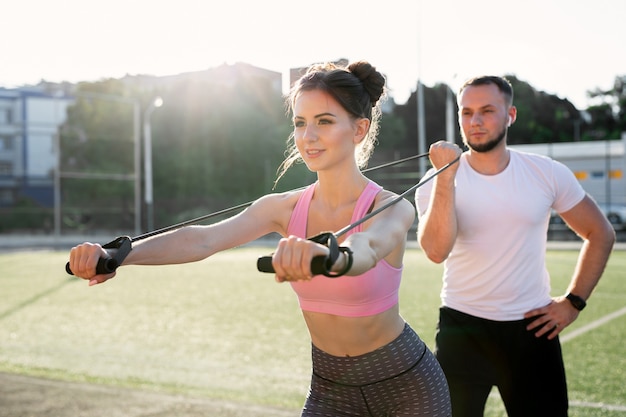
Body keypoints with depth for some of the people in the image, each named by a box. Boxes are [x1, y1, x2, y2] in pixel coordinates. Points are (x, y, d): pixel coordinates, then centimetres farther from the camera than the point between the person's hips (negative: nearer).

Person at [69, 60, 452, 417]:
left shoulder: (393, 209, -19)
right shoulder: (284, 208, -7)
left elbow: (369, 247, -44)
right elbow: (203, 239, -24)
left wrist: (330, 257, -68)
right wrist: (117, 256, -42)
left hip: (404, 383, -3)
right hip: (330, 386, 4)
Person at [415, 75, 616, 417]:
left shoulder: (548, 174, -3)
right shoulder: (439, 181, -7)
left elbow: (600, 234, 8)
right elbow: (436, 250, -25)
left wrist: (573, 301, 2)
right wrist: (446, 175, -28)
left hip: (533, 329, 1)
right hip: (462, 328, -1)